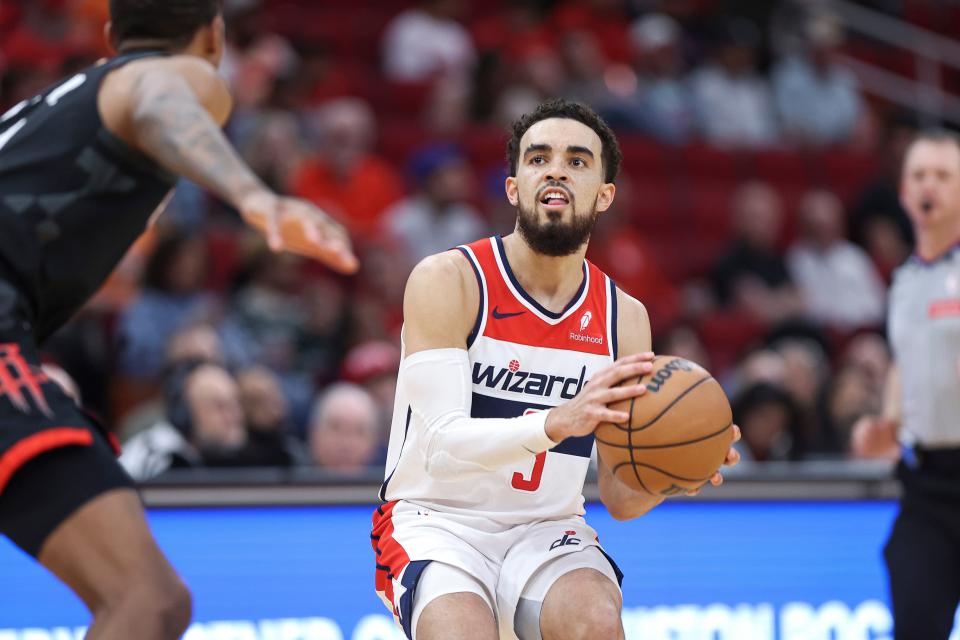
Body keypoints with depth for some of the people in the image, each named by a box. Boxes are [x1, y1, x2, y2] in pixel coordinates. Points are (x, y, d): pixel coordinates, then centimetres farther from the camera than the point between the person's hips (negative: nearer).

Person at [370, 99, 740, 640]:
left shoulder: (624, 317, 3)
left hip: (547, 531, 3)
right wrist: (557, 422, -38)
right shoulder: (447, 280, -10)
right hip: (439, 520, -3)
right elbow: (444, 444, -22)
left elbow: (620, 499, 5)